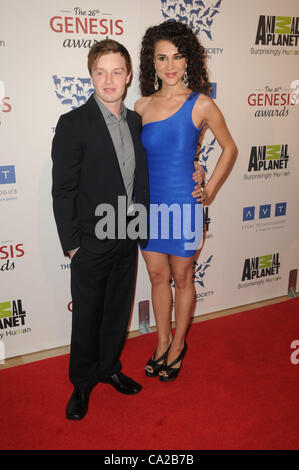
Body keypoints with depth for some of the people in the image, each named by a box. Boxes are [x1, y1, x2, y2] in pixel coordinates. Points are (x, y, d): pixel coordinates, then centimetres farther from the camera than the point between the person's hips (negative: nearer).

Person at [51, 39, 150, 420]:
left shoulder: (135, 121, 6)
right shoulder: (73, 124, -11)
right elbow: (63, 191, -11)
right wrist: (72, 243, -11)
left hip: (127, 239, 5)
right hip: (91, 243, -5)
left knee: (118, 310, 18)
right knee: (87, 316, 11)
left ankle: (109, 368, 40)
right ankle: (82, 382, 33)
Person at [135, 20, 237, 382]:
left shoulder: (200, 104, -7)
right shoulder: (142, 106, 4)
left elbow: (229, 148, 4)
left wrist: (210, 190, -1)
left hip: (183, 204, -4)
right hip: (148, 203, 4)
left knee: (181, 277, 10)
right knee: (157, 275, 14)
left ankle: (178, 344, 32)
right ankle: (162, 342, 34)